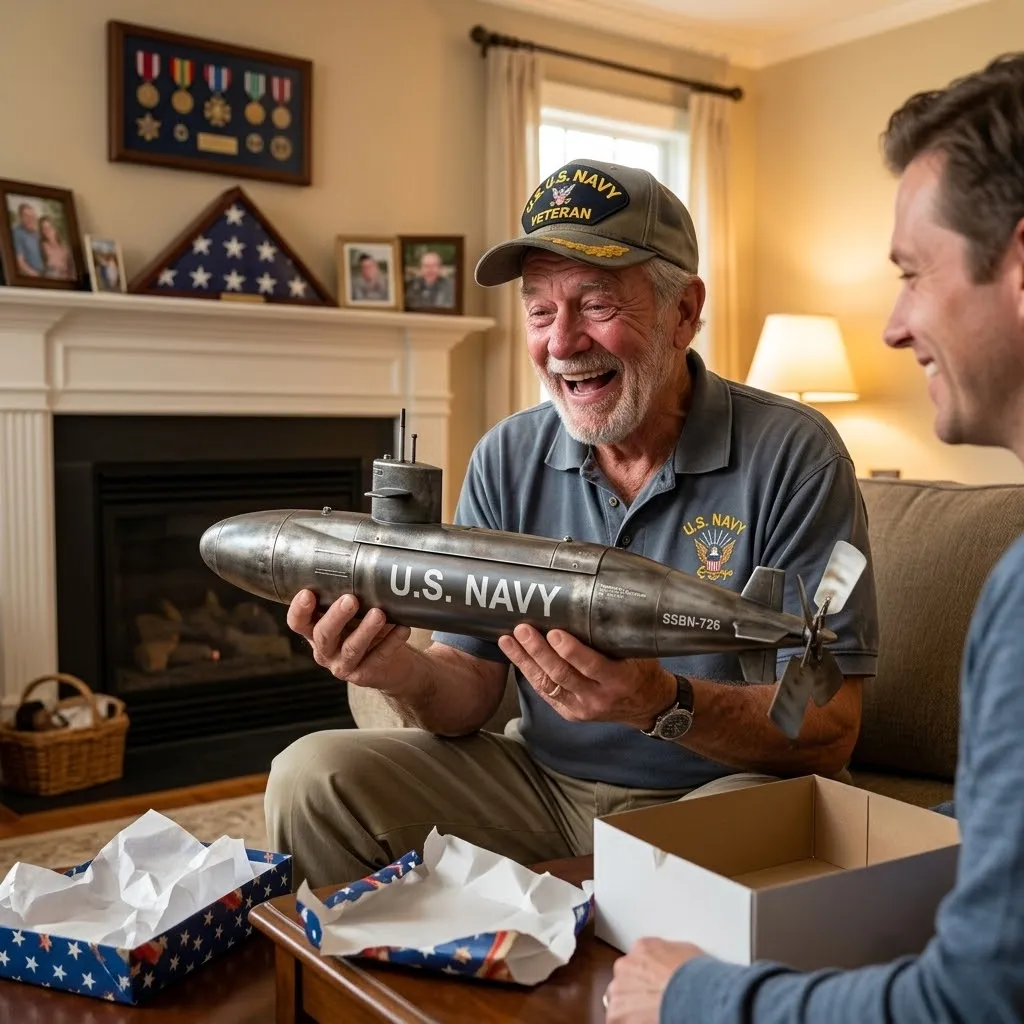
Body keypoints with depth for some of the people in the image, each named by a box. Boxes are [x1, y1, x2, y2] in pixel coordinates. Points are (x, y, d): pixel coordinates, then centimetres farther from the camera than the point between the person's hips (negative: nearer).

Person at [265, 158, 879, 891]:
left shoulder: (792, 455, -14)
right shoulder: (506, 460, 0)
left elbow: (829, 735, -17)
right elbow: (471, 695, 0)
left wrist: (663, 703, -35)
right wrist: (407, 675, -23)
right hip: (542, 786, 3)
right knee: (311, 777, -12)